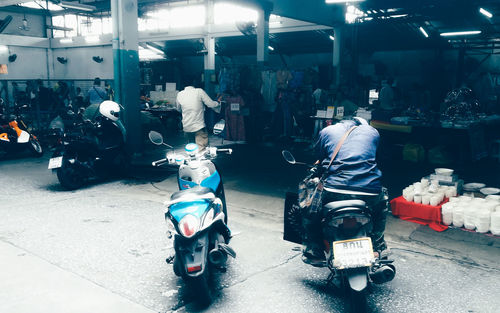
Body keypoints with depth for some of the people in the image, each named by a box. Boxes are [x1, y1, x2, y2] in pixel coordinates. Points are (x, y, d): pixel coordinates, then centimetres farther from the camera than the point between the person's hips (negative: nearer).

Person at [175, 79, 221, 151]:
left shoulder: (179, 94, 2)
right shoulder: (199, 91, -9)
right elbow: (211, 104, -5)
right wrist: (218, 103, 15)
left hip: (186, 128, 5)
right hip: (199, 127, -4)